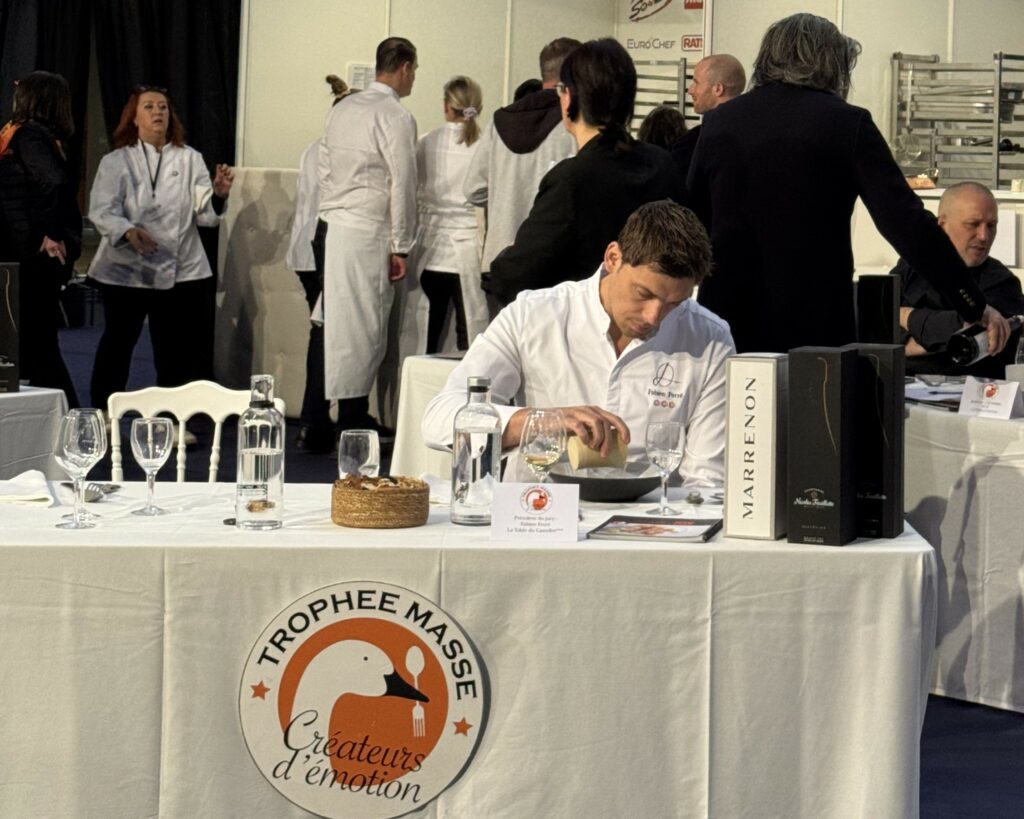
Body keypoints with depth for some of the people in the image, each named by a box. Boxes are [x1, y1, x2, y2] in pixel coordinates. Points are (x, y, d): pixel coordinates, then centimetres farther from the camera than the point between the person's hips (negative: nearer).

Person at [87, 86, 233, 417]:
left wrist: (218, 194, -22)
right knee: (117, 343, 3)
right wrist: (128, 231, -29)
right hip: (125, 269, -1)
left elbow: (205, 214, 0)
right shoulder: (115, 162, 4)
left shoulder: (189, 160, 8)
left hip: (180, 271, 1)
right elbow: (102, 210, -9)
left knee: (175, 352, 2)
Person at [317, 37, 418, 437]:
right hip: (366, 235, -8)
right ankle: (352, 426, 0)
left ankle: (355, 418, 19)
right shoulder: (396, 116, -10)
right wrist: (400, 247, -5)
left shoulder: (342, 109, 13)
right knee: (362, 329, -3)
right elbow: (402, 186, -11)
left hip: (330, 226, 8)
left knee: (337, 325, 12)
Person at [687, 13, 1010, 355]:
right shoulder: (848, 123, -5)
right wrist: (974, 306, -6)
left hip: (727, 314, 3)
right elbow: (906, 221, -10)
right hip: (815, 324, -3)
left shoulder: (719, 121, 5)